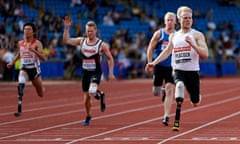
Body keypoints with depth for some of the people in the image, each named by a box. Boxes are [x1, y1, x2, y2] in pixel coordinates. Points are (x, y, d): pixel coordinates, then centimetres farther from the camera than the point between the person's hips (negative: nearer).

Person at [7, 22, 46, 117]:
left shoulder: (37, 43, -10)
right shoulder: (20, 43, 4)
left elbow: (43, 58, -19)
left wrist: (34, 50, -32)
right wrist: (12, 63, 15)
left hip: (34, 69, -2)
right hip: (24, 68, 2)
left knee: (41, 94, 12)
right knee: (20, 84, -32)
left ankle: (42, 88, 53)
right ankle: (19, 109, -36)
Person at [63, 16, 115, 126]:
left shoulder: (102, 45, -7)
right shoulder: (81, 41, 2)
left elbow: (110, 59, 1)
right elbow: (66, 40, -2)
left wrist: (111, 73, -6)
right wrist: (67, 28, -13)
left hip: (96, 72, -4)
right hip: (85, 73, 4)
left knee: (92, 91, -31)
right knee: (86, 98, 8)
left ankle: (100, 95, 5)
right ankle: (88, 117, 31)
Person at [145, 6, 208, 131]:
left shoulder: (197, 35, -1)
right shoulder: (174, 36, 10)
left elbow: (205, 54, -12)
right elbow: (167, 51, 24)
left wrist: (192, 44, -24)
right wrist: (154, 63, 14)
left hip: (193, 71, -1)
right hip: (178, 70, 1)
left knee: (195, 103, 7)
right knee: (179, 85, -34)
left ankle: (197, 96, 50)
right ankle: (177, 121, -36)